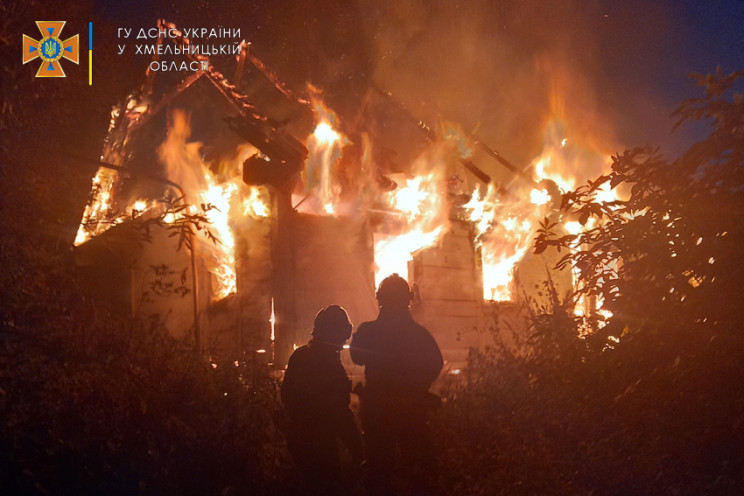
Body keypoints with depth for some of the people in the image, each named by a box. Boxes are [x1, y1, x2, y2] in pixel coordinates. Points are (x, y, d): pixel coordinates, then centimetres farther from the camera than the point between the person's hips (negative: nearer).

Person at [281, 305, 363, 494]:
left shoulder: (298, 356, 5)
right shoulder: (329, 362, -22)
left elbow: (287, 396, 16)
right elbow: (339, 411, -23)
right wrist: (355, 446, -15)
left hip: (297, 438, 9)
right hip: (320, 443, -8)